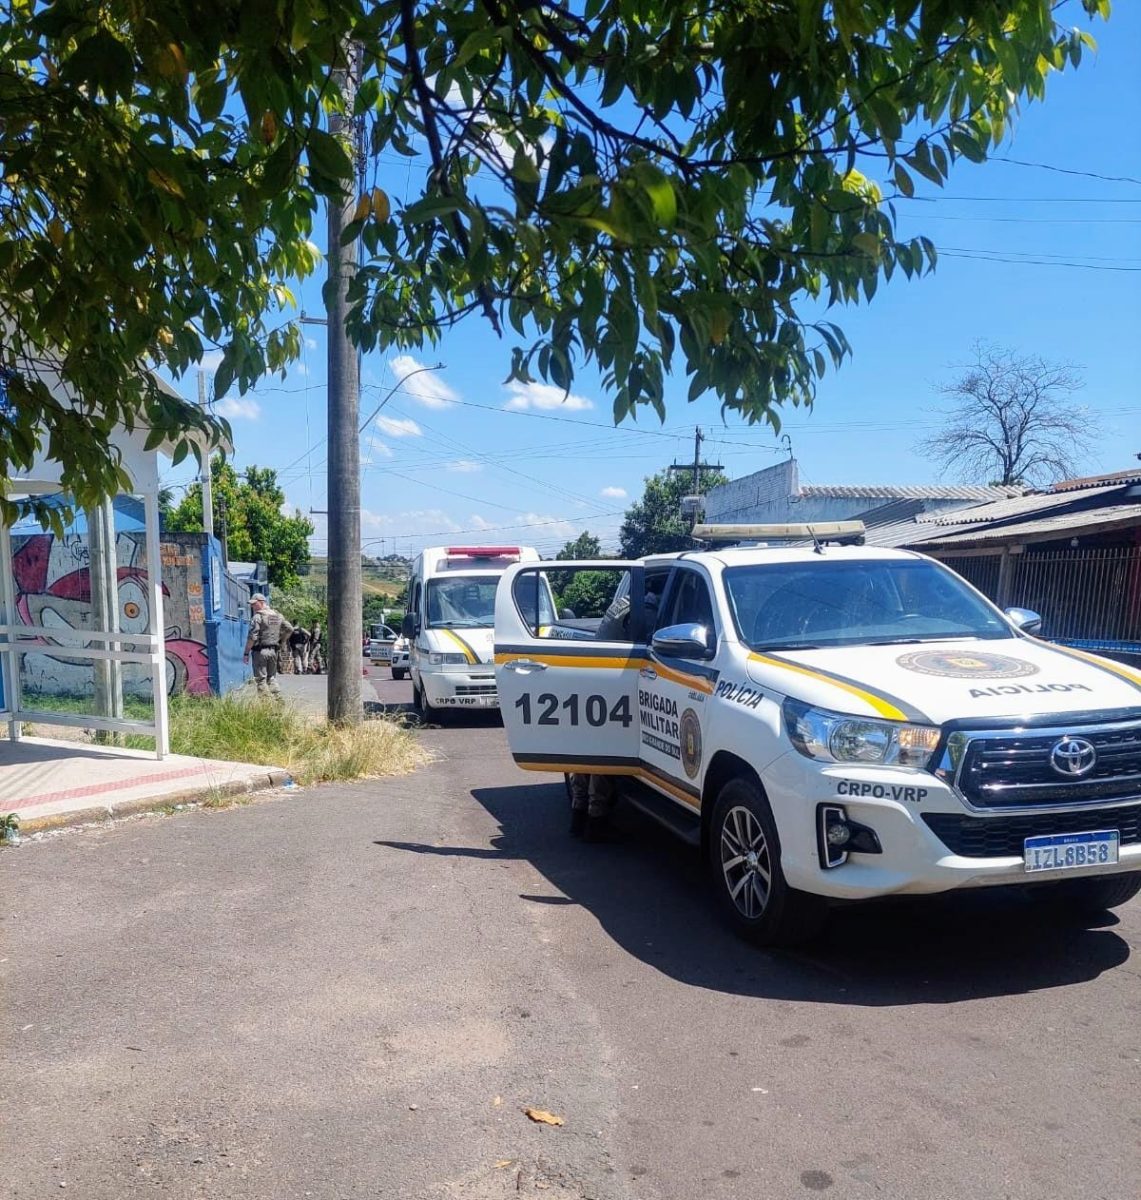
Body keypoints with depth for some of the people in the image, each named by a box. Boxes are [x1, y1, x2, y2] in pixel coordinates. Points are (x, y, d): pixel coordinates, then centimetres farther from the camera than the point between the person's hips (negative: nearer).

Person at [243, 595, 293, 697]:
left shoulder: (257, 617, -11)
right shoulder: (278, 616, 10)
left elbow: (252, 637, -16)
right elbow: (289, 629, 14)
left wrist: (246, 653, -12)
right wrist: (280, 641, 19)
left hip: (260, 651, -7)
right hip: (273, 650, 7)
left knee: (261, 679, -1)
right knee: (272, 677, 15)